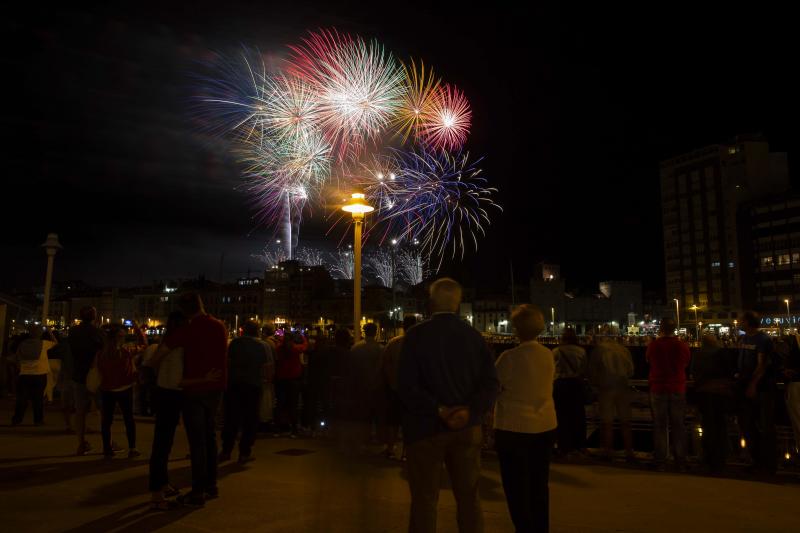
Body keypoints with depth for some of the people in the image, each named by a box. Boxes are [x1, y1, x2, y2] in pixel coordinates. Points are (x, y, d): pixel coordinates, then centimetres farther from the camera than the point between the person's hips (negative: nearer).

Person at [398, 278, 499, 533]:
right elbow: (490, 382, -6)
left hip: (426, 426, -3)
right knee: (469, 496, 16)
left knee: (424, 499, 9)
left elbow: (407, 385, -17)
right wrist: (470, 411, -14)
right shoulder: (474, 336, 1)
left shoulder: (416, 334, -9)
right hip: (467, 427, 3)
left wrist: (438, 410, -15)